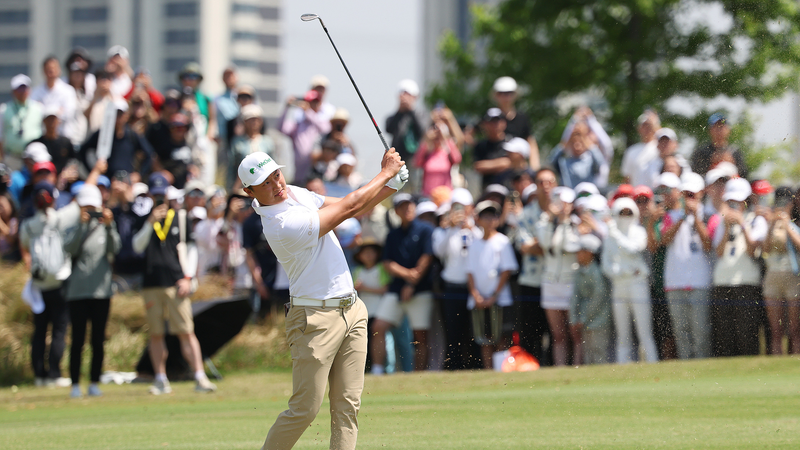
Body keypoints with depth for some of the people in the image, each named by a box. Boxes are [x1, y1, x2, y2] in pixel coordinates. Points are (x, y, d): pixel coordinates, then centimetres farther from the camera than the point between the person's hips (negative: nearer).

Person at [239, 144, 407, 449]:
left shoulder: (297, 194, 6)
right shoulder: (282, 224, -23)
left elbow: (348, 207, 14)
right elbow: (348, 208, -17)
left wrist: (390, 187, -4)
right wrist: (386, 173, -4)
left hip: (352, 311, 9)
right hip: (315, 318, -8)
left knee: (348, 406, 2)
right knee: (305, 410, -6)